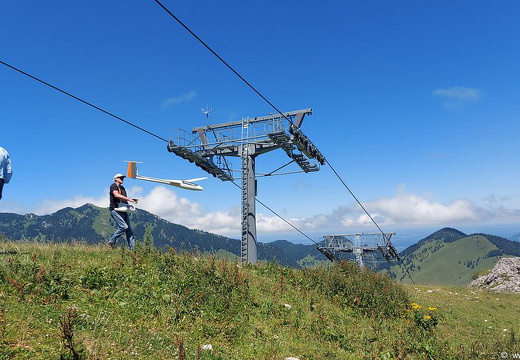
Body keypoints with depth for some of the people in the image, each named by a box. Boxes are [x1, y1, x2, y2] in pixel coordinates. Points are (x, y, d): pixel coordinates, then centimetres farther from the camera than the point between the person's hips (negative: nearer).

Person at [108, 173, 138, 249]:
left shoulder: (122, 188, 23)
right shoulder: (113, 186, -2)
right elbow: (116, 195, -20)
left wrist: (132, 200, 6)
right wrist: (128, 199, -23)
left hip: (123, 211, 8)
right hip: (115, 210, -8)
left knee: (129, 229, 1)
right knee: (124, 226, -20)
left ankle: (132, 248, 0)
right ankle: (112, 241, -3)